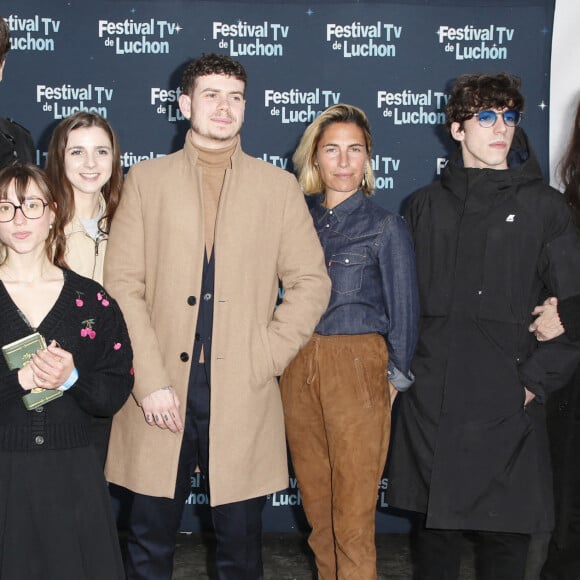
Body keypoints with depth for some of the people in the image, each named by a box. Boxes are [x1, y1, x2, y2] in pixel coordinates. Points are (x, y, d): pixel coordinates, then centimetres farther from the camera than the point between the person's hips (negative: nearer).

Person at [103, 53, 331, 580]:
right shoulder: (146, 180, 8)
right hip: (161, 395, 0)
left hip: (243, 398, 0)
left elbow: (311, 284, 6)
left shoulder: (279, 186, 9)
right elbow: (123, 285, 1)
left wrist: (263, 360, -5)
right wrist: (150, 382, -8)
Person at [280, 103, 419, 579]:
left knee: (354, 499, 0)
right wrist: (286, 356, 4)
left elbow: (405, 308, 0)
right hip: (298, 365, 4)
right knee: (314, 491, 12)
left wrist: (396, 376, -1)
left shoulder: (387, 226, -2)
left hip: (357, 366, -4)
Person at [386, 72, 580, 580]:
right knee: (434, 525, 12)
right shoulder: (427, 205, 11)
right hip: (429, 403, 3)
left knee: (505, 536, 3)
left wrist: (536, 381, -7)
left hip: (505, 405, -2)